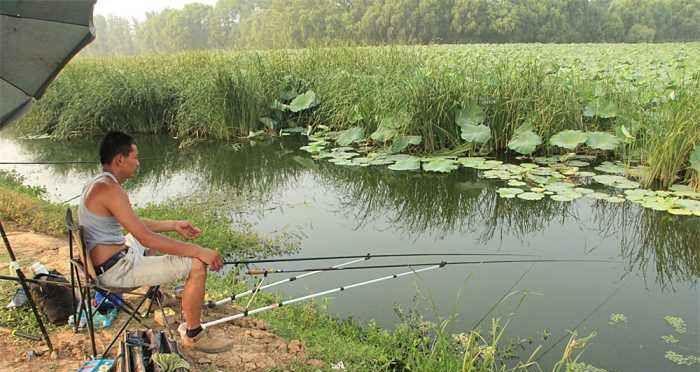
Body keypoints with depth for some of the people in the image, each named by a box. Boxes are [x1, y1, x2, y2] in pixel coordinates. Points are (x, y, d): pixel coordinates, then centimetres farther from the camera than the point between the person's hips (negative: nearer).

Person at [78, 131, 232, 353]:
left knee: (154, 240, 36)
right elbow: (146, 238, -29)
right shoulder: (110, 189, -24)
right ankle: (193, 335, 0)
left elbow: (135, 225, 19)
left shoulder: (97, 184, 9)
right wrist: (199, 251, -26)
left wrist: (174, 226, 18)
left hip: (102, 263, 11)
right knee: (197, 265, -16)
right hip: (116, 270, -11)